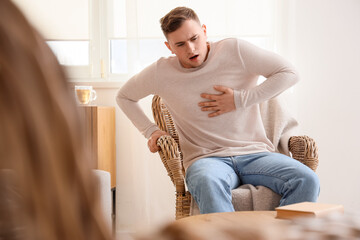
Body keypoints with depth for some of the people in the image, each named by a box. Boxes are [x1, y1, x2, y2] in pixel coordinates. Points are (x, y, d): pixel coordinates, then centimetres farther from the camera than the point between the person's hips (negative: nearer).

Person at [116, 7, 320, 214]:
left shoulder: (234, 50, 2)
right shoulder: (161, 72, 7)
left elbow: (290, 74, 2)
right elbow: (124, 96, 25)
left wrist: (240, 100, -4)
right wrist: (151, 130, 11)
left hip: (254, 153, 1)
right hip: (206, 159, -1)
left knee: (306, 181, -28)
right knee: (209, 183, -40)